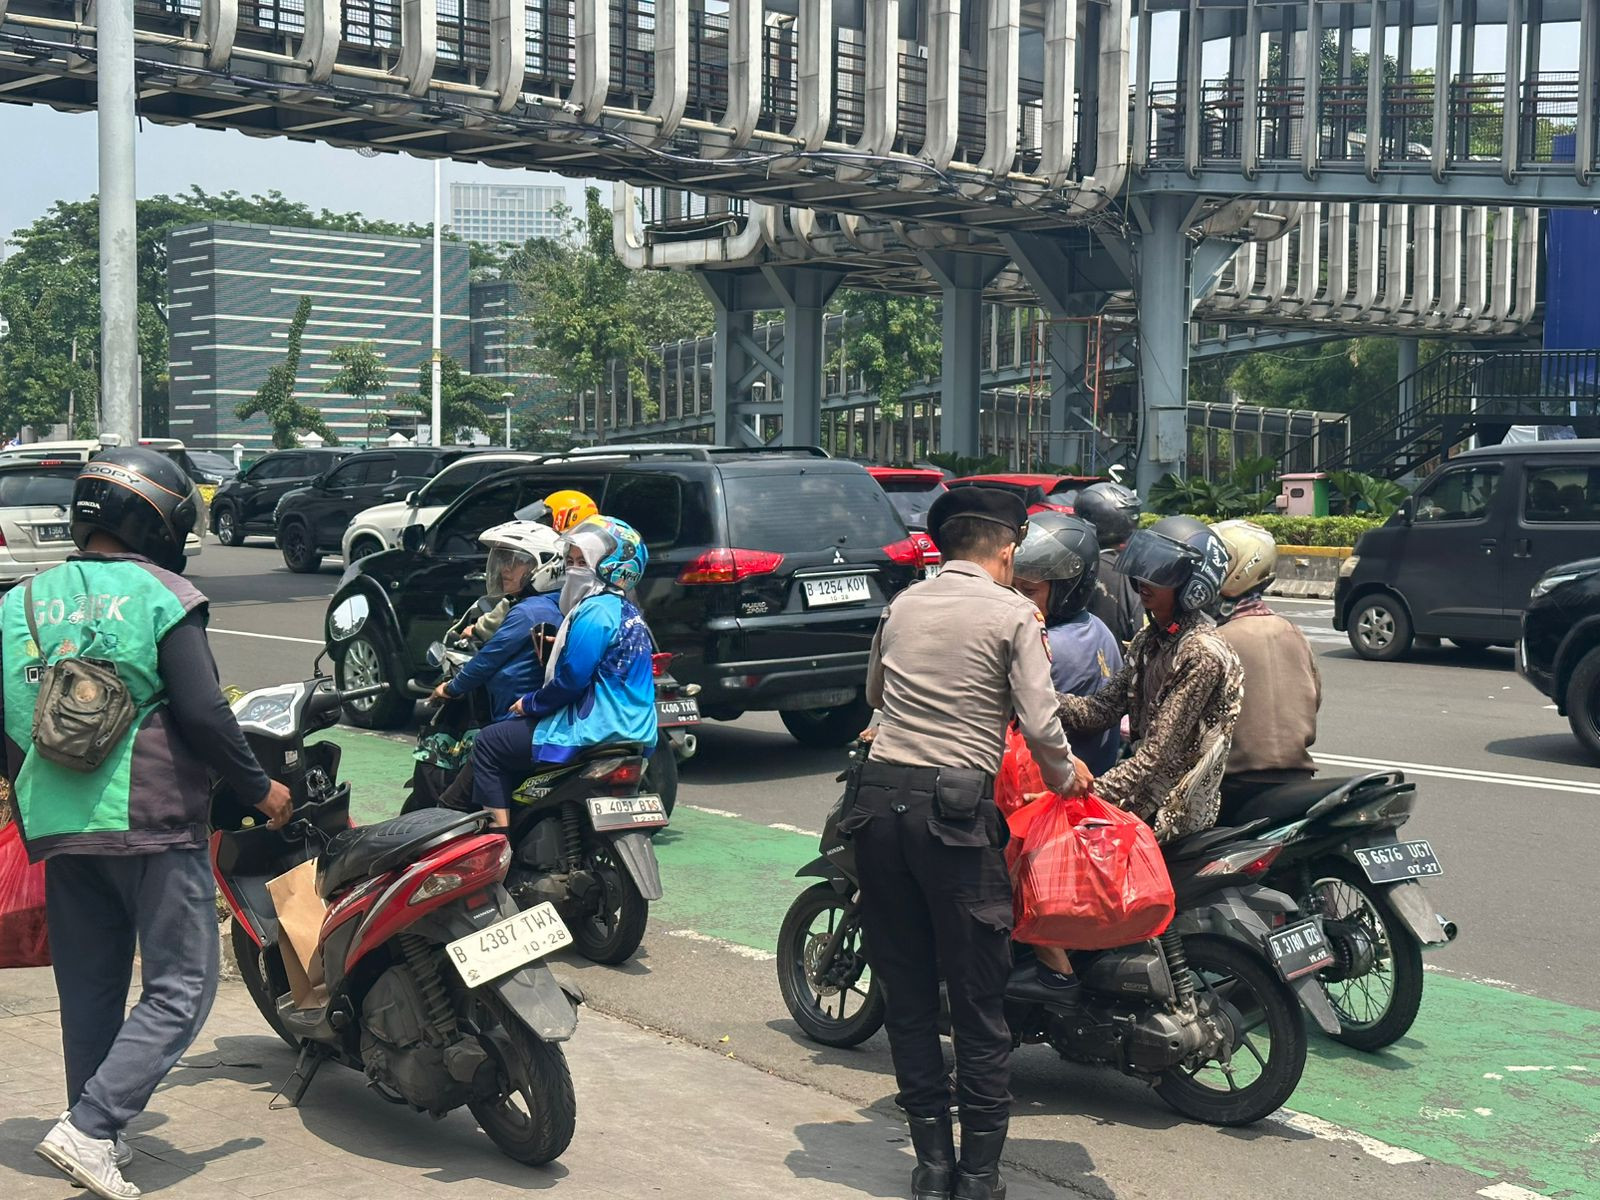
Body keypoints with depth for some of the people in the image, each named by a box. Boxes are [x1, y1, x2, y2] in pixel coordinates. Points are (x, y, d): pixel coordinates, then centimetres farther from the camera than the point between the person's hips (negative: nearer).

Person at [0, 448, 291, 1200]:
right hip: (154, 825, -6)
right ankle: (88, 1128, -12)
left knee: (88, 991, 16)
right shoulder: (161, 595, -7)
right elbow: (202, 713, -14)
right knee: (179, 989, 0)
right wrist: (259, 789, -2)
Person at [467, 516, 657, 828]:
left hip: (597, 730, -11)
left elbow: (571, 678, -20)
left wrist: (529, 704, -6)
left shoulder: (595, 610, -15)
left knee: (488, 744, -1)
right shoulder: (628, 612, 16)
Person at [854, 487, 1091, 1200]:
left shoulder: (903, 605, 14)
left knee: (906, 992, 11)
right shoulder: (1013, 614, -1)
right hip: (956, 806, -5)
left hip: (880, 795, 5)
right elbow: (1040, 726, -8)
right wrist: (1066, 777, 10)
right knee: (978, 1000, 5)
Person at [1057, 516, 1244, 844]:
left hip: (1174, 810, -8)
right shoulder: (1149, 639, 11)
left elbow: (1158, 753, -21)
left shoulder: (1204, 654, -17)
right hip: (1143, 789, 8)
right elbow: (1102, 709, 4)